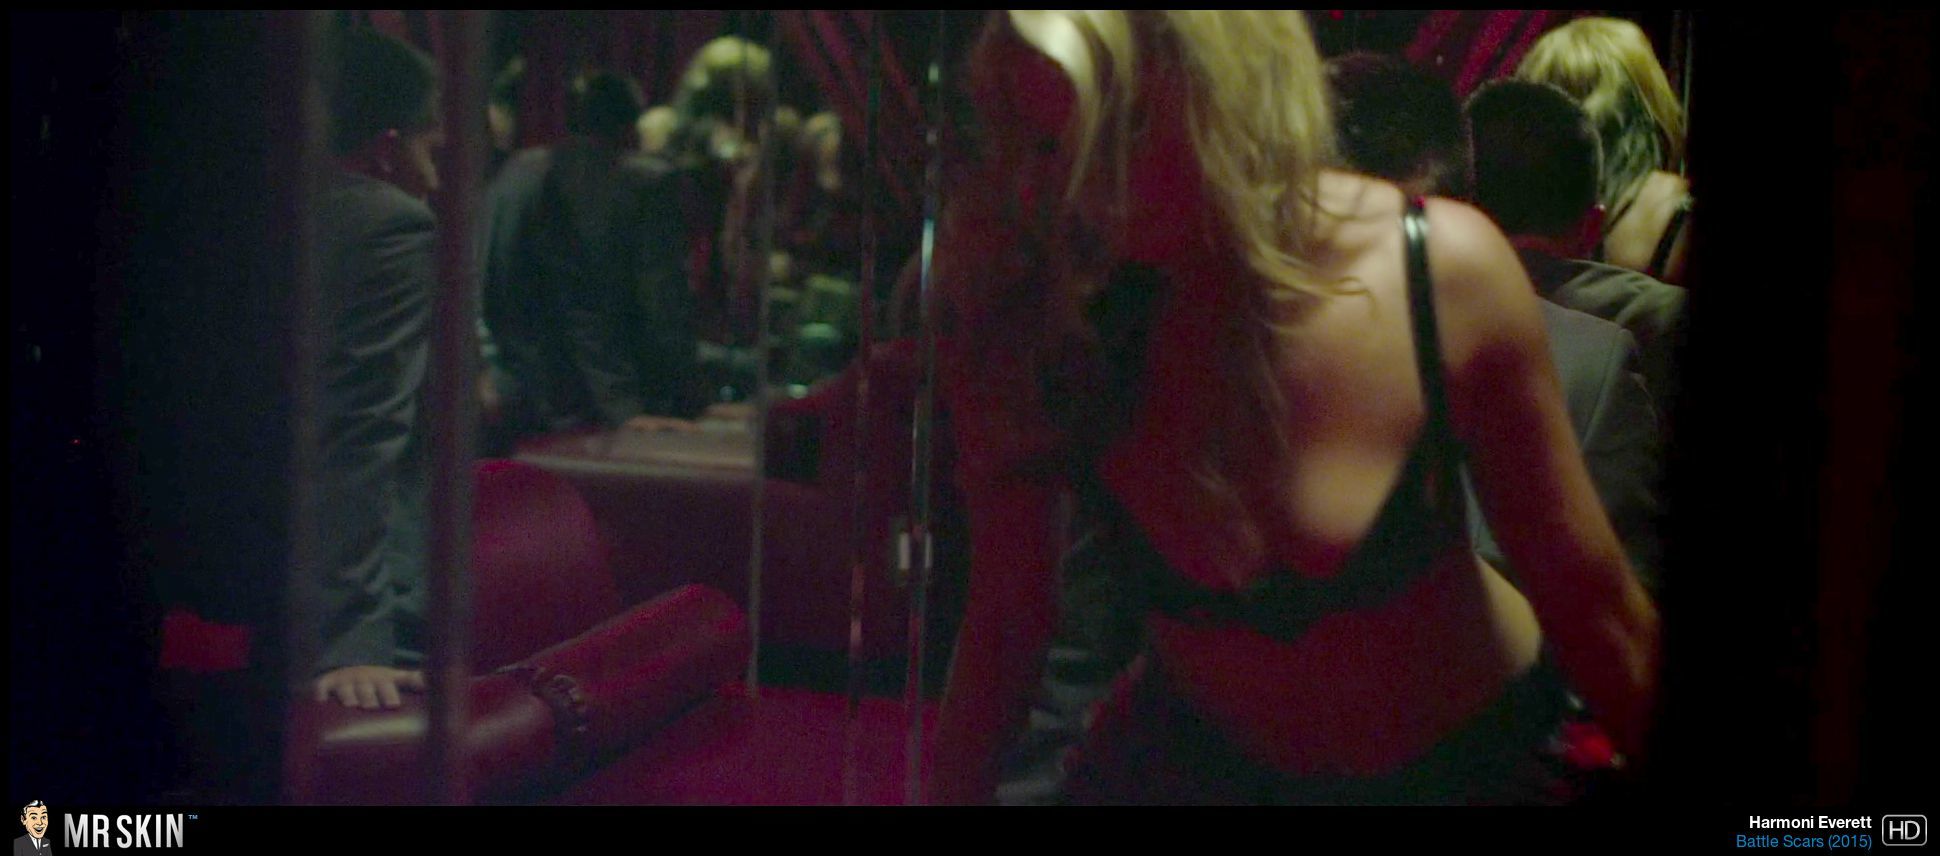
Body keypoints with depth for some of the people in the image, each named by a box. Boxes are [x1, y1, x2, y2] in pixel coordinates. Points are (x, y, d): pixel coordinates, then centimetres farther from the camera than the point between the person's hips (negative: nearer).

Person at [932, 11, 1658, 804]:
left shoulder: (1447, 275, -25)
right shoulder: (1031, 328, -24)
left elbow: (1590, 599, -16)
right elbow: (1006, 622, -11)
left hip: (1465, 756, 0)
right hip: (1195, 759, 1)